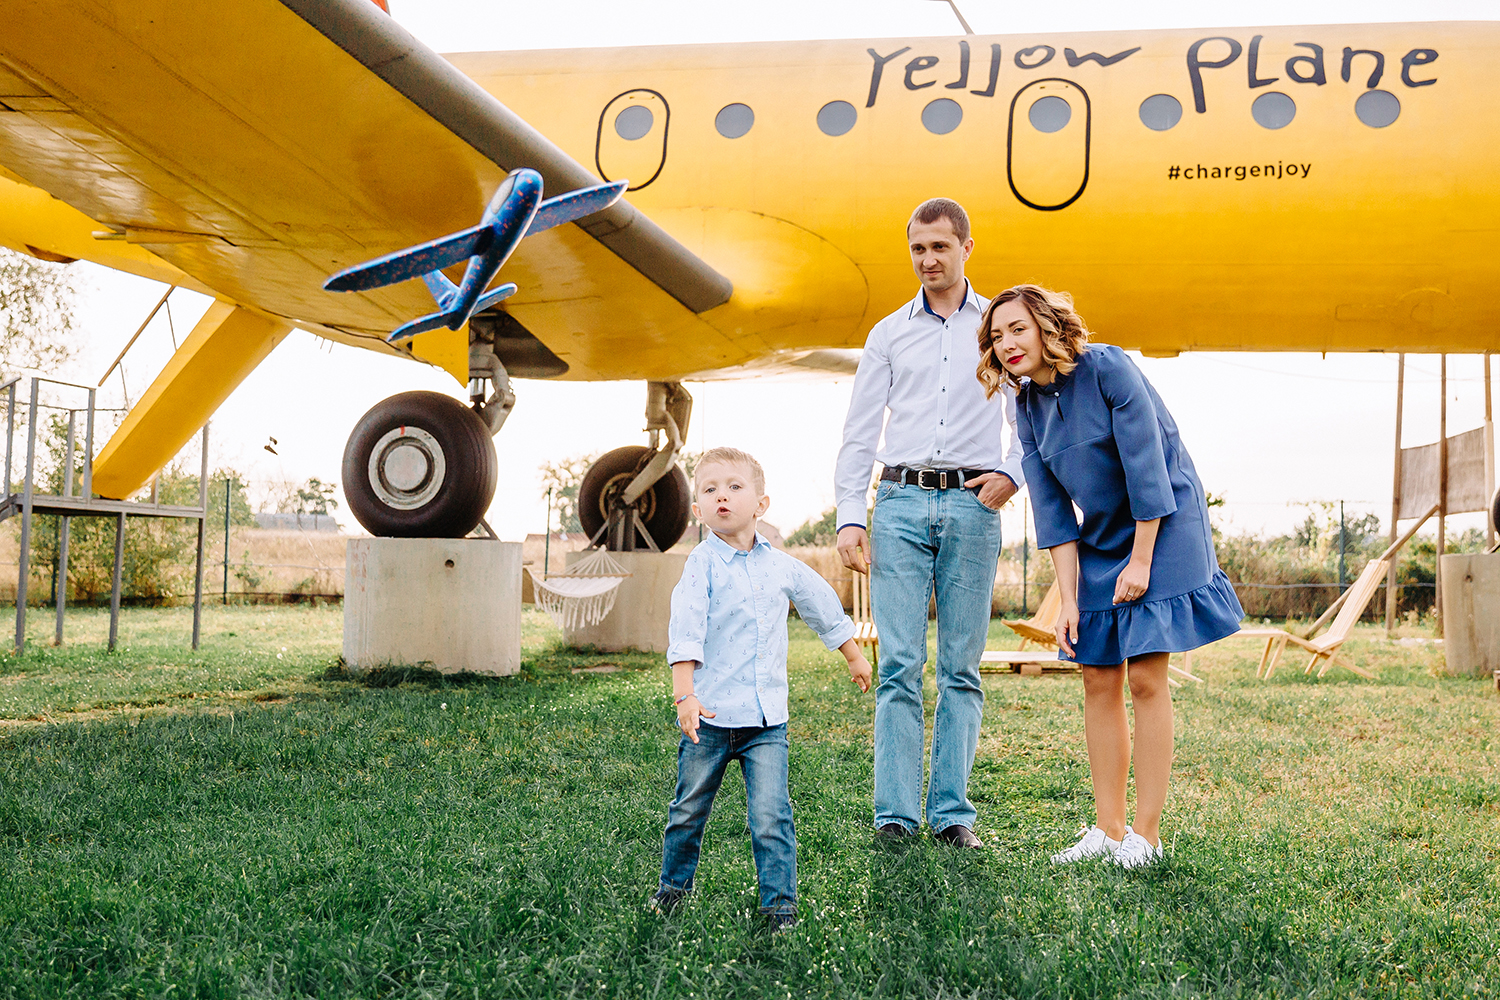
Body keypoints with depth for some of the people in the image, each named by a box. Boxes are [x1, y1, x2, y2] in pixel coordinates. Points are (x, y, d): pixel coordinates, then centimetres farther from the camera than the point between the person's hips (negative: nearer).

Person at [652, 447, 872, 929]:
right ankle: (674, 885, 33)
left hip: (767, 717, 2)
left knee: (772, 816, -6)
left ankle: (780, 902, 5)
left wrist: (854, 656, 33)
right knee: (688, 810, 13)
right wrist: (684, 695, -25)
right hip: (710, 713, -2)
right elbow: (685, 632, -15)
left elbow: (824, 608, 23)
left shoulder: (783, 567, 6)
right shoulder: (702, 564, -7)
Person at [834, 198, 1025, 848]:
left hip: (972, 507, 0)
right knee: (899, 666, -5)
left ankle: (953, 812, 5)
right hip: (901, 503, 0)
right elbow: (859, 433, 11)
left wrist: (1012, 473, -2)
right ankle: (895, 815, -3)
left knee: (961, 668, 0)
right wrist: (849, 518, 1)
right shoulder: (889, 334, 14)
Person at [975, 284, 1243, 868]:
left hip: (1163, 527, -6)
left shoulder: (1108, 369, -18)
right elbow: (1053, 512, 0)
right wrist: (1068, 598, -5)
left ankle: (1146, 834, -2)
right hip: (1101, 539, 6)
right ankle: (1107, 829, 10)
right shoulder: (1029, 407, 0)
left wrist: (1141, 560, -15)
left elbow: (1146, 467, -18)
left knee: (1145, 677, -10)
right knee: (1098, 679, 2)